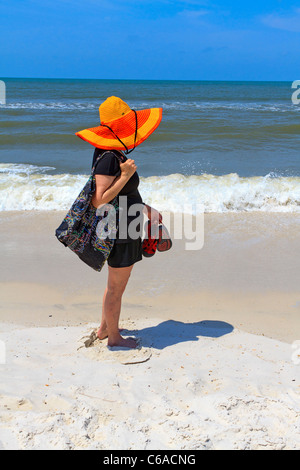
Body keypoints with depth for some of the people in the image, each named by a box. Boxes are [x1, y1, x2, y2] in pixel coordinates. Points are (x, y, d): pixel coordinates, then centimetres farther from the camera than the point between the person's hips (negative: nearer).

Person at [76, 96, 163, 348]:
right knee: (116, 287, 6)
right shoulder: (109, 158, -23)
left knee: (116, 283, 24)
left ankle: (104, 328, 40)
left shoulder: (115, 153, 8)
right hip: (120, 230, -10)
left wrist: (143, 207, 25)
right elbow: (99, 200, -27)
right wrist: (125, 175, -29)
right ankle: (114, 337, 23)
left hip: (125, 228, 10)